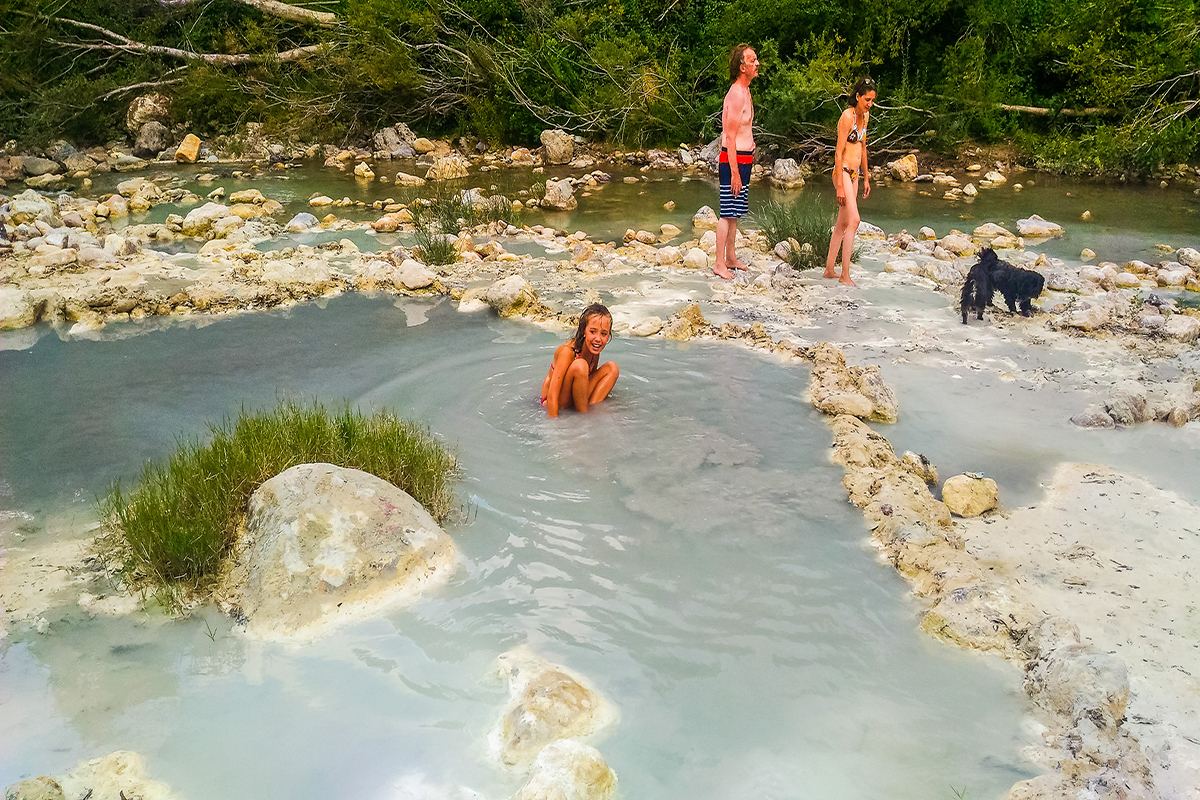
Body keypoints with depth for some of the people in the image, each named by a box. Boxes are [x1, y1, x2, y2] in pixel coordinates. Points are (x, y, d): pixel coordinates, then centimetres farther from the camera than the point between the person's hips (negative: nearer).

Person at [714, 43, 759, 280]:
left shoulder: (745, 91, 14)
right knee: (728, 214, -7)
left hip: (743, 159, 10)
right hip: (733, 160, -10)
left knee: (735, 213, 16)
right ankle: (719, 264, -3)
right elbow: (730, 137, -21)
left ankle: (731, 258, 25)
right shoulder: (736, 94, -18)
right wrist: (734, 172, -23)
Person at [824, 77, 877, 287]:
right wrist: (840, 186, -20)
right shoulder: (848, 116, -15)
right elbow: (839, 152, -17)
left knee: (842, 224, 11)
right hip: (843, 172, -9)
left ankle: (829, 269, 19)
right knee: (853, 221, -15)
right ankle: (845, 276, -14)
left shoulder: (865, 116, 11)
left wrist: (866, 178, 22)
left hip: (855, 173, 9)